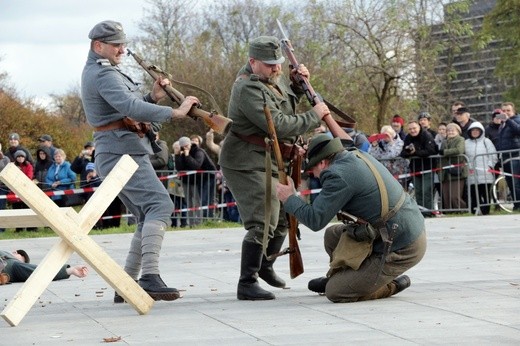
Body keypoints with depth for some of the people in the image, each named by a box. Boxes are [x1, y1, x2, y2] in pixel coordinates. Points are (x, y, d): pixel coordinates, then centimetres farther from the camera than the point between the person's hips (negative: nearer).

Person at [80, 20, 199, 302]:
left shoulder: (94, 73, 22)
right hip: (122, 152, -11)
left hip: (116, 155, 11)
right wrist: (175, 112, -26)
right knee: (160, 205, -23)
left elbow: (126, 108, 22)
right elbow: (130, 108, -26)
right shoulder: (104, 74, -11)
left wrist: (152, 97, 6)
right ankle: (150, 276, -35)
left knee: (149, 218, 11)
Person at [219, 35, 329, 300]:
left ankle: (265, 266, 41)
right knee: (262, 223, -18)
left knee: (285, 217, 20)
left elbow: (285, 105, 26)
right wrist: (314, 116, -18)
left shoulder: (273, 77, 8)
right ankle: (247, 284, -13)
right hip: (248, 164, -10)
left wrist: (297, 84, 7)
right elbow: (278, 125, -28)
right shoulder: (248, 88, -22)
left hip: (272, 163, 10)